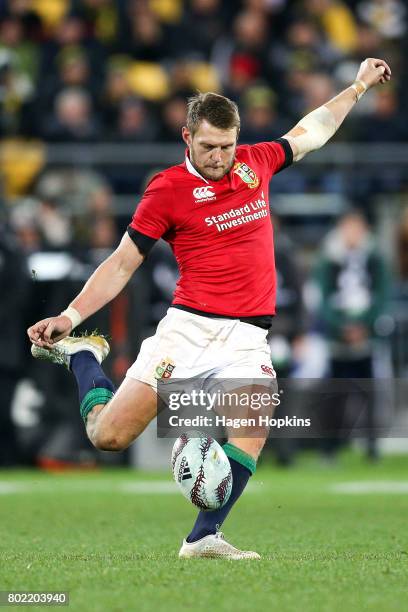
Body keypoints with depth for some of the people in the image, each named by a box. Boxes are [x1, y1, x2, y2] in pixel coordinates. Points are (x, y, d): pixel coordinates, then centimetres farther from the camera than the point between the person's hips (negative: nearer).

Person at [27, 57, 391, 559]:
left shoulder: (255, 162, 11)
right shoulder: (167, 189, -2)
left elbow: (310, 132, 31)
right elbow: (122, 263, 0)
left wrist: (359, 86, 37)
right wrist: (70, 316, -10)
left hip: (247, 339, 3)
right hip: (187, 328, -3)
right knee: (109, 436, -8)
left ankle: (203, 537, -19)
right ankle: (82, 356, 23)